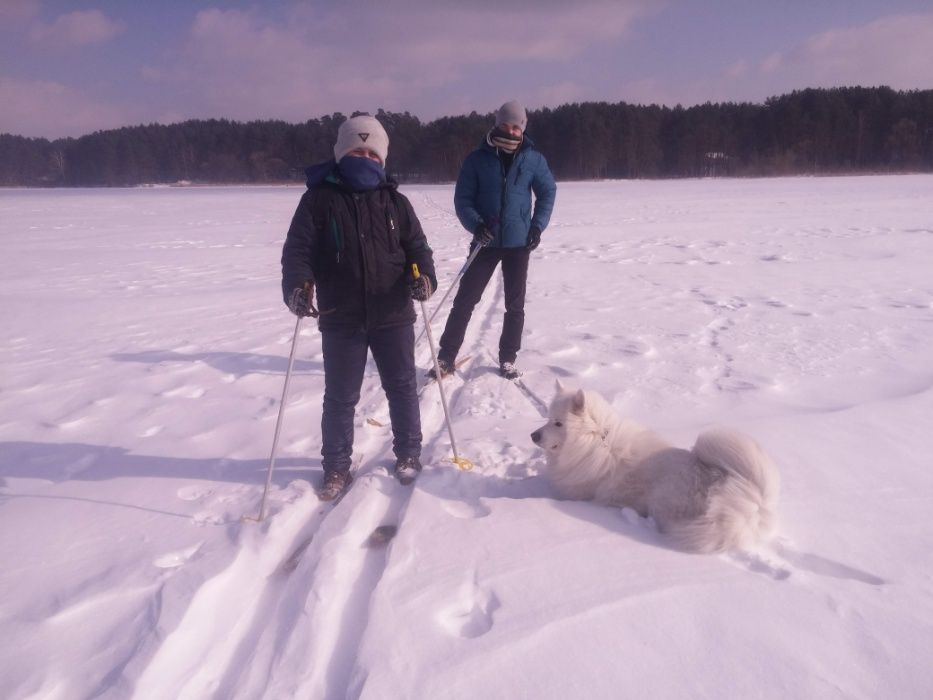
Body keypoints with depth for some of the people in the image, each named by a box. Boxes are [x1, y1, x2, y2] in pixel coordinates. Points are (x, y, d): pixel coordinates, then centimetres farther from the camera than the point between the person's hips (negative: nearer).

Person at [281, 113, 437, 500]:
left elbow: (417, 245, 5)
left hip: (393, 316, 2)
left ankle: (408, 454, 33)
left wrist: (424, 276, -17)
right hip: (340, 320, -1)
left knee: (402, 387, 13)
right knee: (340, 397, 9)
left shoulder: (394, 201, 5)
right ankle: (336, 468, 25)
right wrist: (297, 285, -26)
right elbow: (297, 249, -7)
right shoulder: (318, 199, -1)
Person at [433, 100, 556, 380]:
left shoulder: (533, 159, 0)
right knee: (464, 300, 0)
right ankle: (446, 356, 9)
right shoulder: (477, 159, -4)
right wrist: (475, 225, -21)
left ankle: (507, 359, 21)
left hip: (519, 242, 1)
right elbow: (463, 198, -4)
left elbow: (548, 192, 9)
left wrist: (538, 225, -3)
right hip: (486, 242, -1)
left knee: (515, 304, 8)